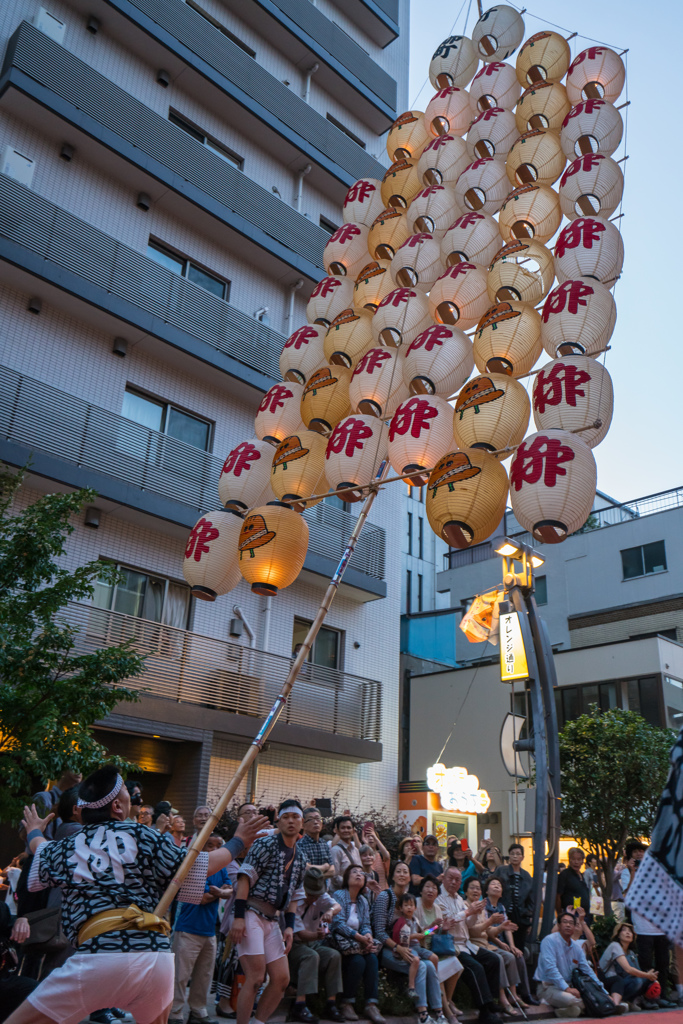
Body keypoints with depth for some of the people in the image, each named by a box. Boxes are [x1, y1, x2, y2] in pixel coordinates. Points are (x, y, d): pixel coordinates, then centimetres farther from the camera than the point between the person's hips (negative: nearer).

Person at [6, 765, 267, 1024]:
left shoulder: (66, 847, 14)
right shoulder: (141, 835, 8)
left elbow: (41, 852, 39)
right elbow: (202, 866, 11)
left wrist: (34, 832, 62)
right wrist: (238, 842, 26)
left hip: (96, 954, -1)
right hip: (156, 952, 1)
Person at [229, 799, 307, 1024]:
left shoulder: (300, 858, 16)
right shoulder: (266, 844, -6)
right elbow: (244, 878, -13)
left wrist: (289, 926, 8)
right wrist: (238, 917, -20)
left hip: (272, 920, 8)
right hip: (251, 913, -8)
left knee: (282, 979, 5)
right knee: (256, 977, -12)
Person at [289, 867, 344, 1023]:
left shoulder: (321, 897, 0)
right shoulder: (294, 903, -17)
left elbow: (337, 906, -21)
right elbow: (301, 934, -23)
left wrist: (330, 911, -45)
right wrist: (317, 935, -44)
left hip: (313, 944, 6)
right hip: (295, 945, -5)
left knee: (334, 955, -21)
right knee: (312, 956, -34)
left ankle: (331, 1004, -18)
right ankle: (300, 1006, -35)